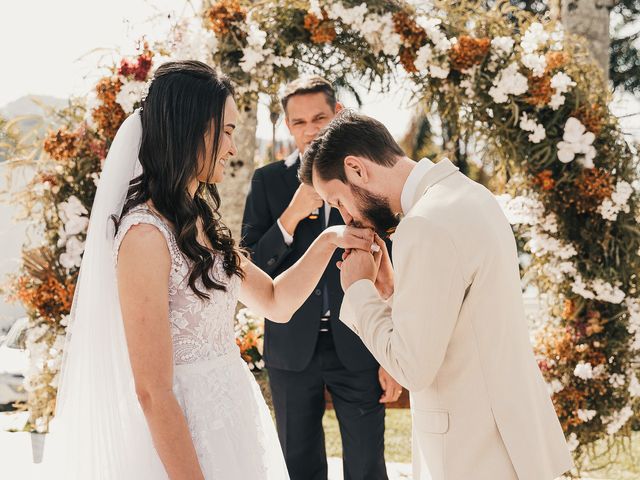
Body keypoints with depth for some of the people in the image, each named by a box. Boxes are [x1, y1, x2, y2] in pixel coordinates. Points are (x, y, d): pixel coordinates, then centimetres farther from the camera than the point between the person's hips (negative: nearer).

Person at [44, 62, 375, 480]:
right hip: (184, 434, -9)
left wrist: (328, 240, 1)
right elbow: (152, 390, -21)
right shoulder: (147, 233, -21)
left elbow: (277, 302, 15)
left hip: (231, 420, 9)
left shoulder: (201, 221, 7)